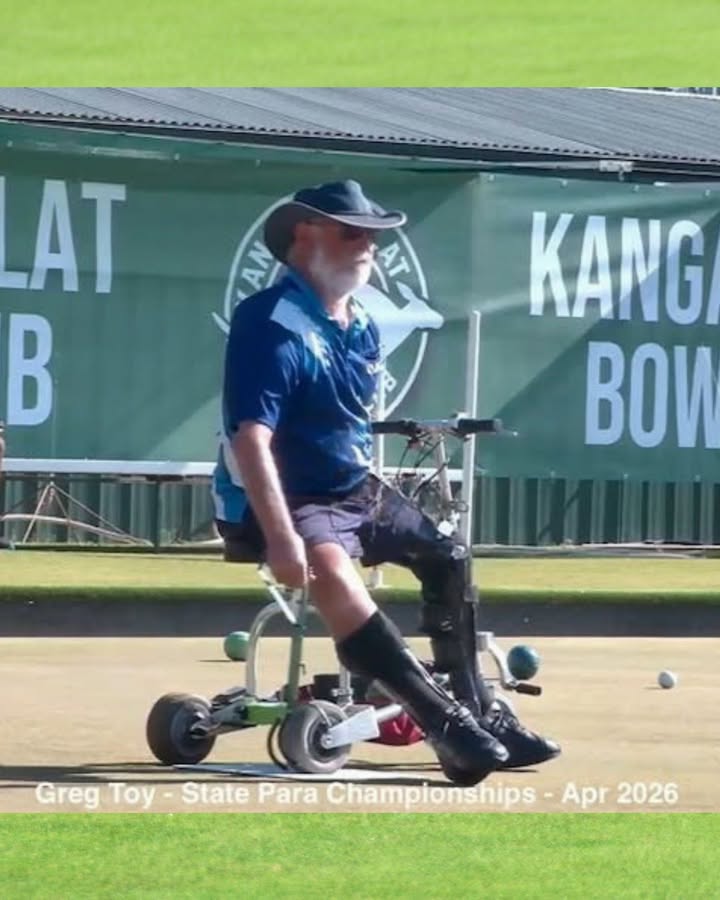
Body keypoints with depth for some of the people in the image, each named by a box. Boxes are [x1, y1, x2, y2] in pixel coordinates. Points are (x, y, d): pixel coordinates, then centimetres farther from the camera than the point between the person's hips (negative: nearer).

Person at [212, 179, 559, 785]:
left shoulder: (363, 326, 9)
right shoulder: (272, 325, -20)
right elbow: (249, 439, -29)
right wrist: (280, 538, -38)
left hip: (355, 490, 10)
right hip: (287, 502, -10)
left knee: (448, 558, 16)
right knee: (331, 572, -37)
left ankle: (480, 715, 27)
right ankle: (442, 720, -44)